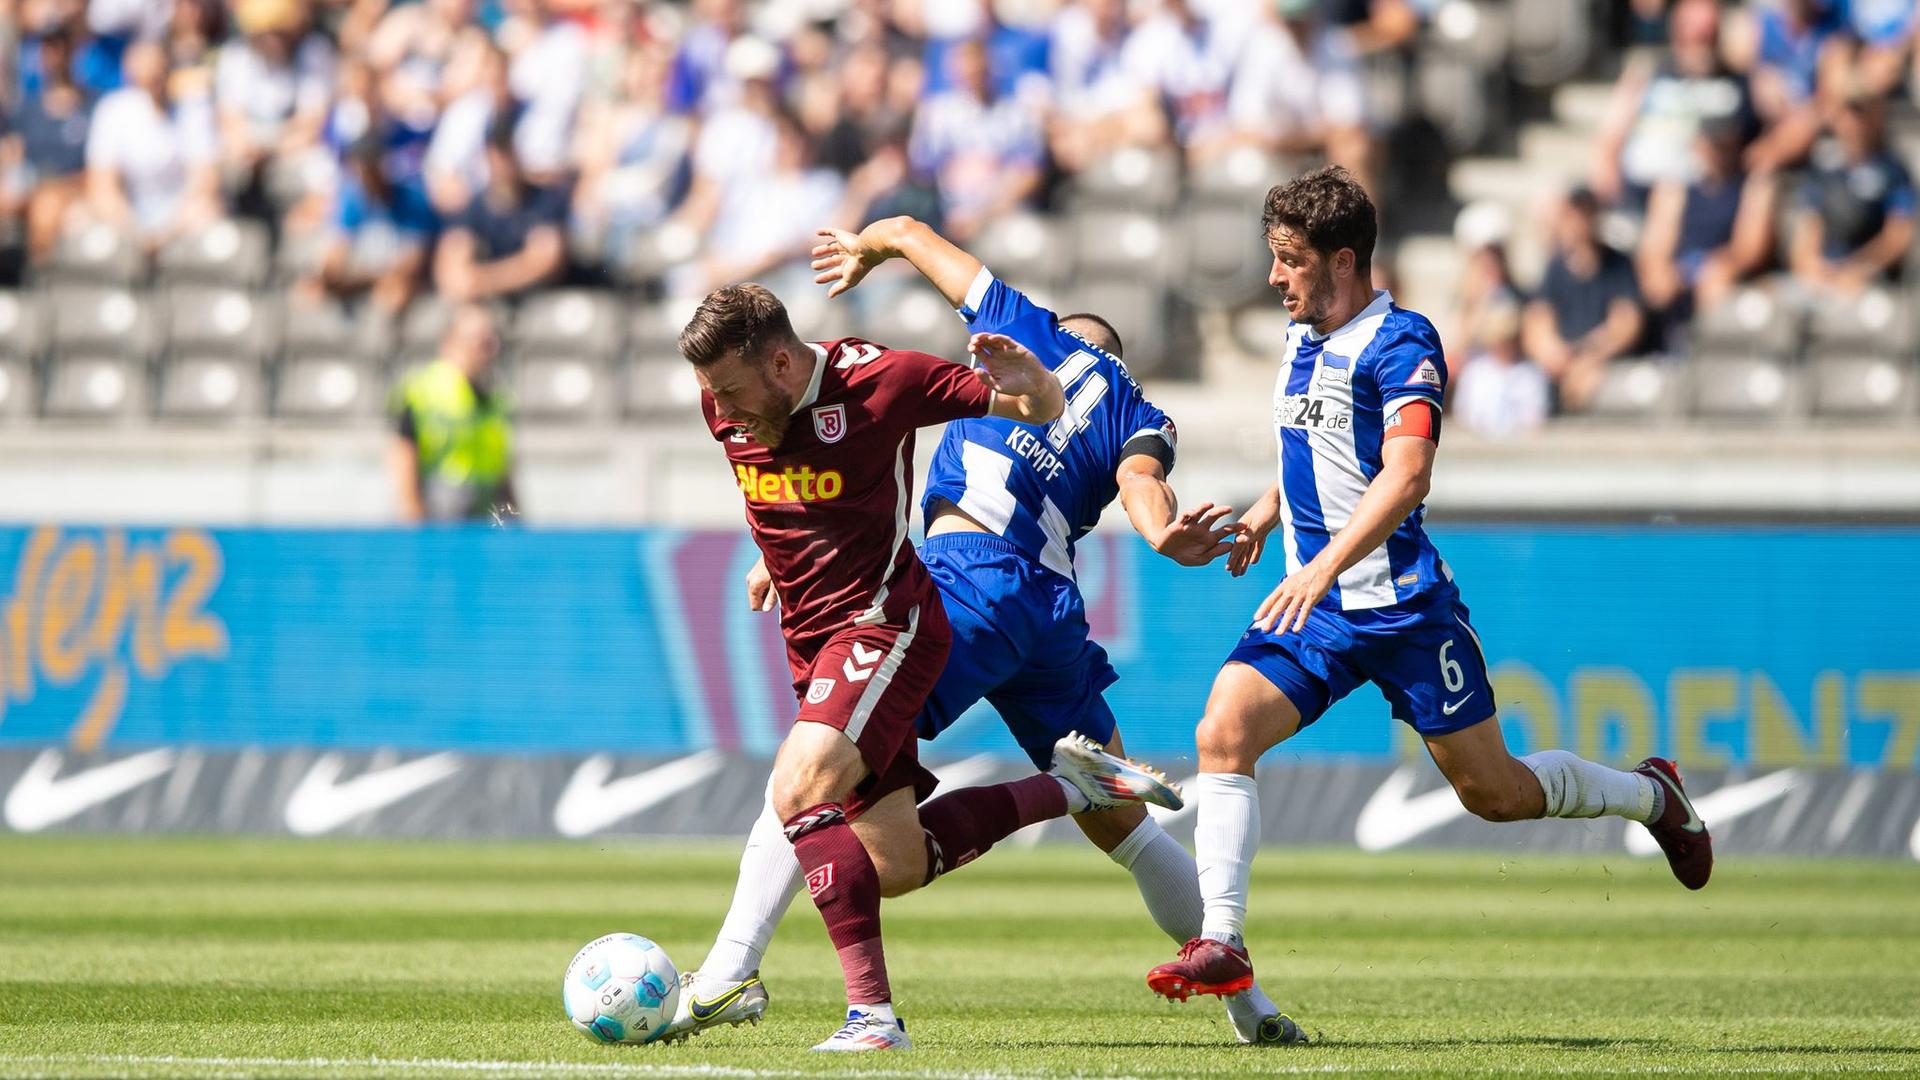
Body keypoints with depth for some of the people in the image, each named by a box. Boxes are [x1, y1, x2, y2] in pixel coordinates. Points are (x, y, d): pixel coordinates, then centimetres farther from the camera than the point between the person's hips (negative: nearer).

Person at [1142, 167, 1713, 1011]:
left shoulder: (1399, 344, -14)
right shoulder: (1300, 340, 12)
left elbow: (1406, 475, -27)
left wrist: (1322, 567, -36)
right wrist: (1267, 509, 20)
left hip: (1401, 607, -7)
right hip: (1313, 608, 7)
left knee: (1495, 792, 4)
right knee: (1223, 734, -17)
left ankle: (1650, 796, 31)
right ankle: (1221, 946, -19)